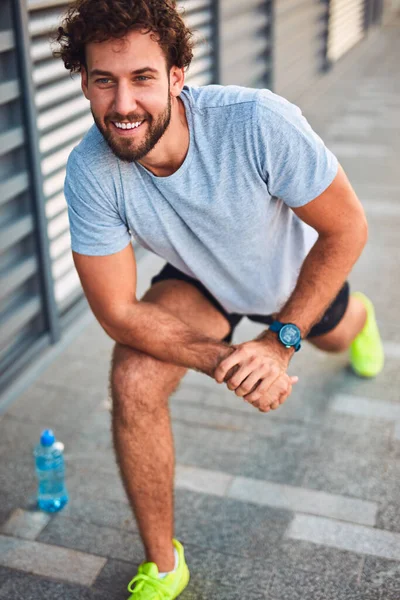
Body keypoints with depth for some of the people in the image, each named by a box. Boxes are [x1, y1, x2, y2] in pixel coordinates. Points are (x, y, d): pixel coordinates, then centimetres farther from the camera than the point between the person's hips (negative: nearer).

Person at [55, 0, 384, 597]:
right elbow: (118, 312, -26)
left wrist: (282, 338, -29)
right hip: (201, 283, 0)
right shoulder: (88, 172, -33)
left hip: (296, 274, 0)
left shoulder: (258, 122, -41)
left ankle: (357, 315, 77)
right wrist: (226, 365, -36)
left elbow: (347, 228, -28)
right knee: (133, 382, -26)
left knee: (336, 339, 33)